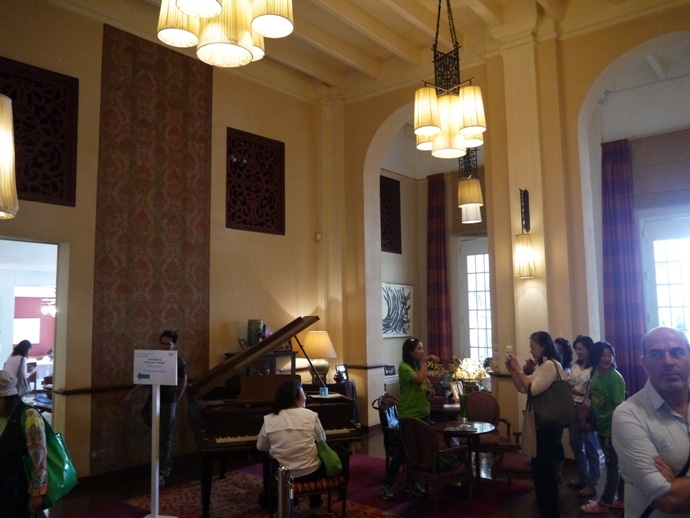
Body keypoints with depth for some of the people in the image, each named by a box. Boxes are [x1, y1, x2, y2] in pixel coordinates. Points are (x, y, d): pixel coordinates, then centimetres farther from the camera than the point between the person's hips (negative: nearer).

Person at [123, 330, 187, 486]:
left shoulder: (179, 362, -10)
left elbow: (183, 382, 3)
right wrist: (131, 393, 10)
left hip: (168, 403, -5)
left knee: (165, 438, -1)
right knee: (158, 437, 14)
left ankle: (161, 473, 3)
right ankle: (167, 467, 29)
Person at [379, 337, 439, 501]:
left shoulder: (419, 366, 10)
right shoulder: (404, 367, -15)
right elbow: (418, 380, -33)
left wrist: (429, 391, -2)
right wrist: (425, 361, -24)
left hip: (423, 413, 7)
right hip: (409, 416, -7)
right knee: (403, 451, -2)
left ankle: (413, 483, 22)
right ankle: (387, 485, 10)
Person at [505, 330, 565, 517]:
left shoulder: (551, 365, -16)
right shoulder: (542, 365, 15)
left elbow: (533, 389, -24)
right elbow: (523, 388, 13)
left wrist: (519, 369, -19)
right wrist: (511, 369, 3)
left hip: (548, 425, -10)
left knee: (541, 469, -2)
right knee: (543, 468, 17)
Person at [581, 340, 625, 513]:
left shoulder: (615, 377, -18)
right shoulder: (594, 374, 4)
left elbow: (619, 405, -19)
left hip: (612, 428, -7)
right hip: (601, 427, 7)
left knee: (612, 466, 6)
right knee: (615, 464, 18)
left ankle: (603, 503, 16)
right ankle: (621, 499, 31)